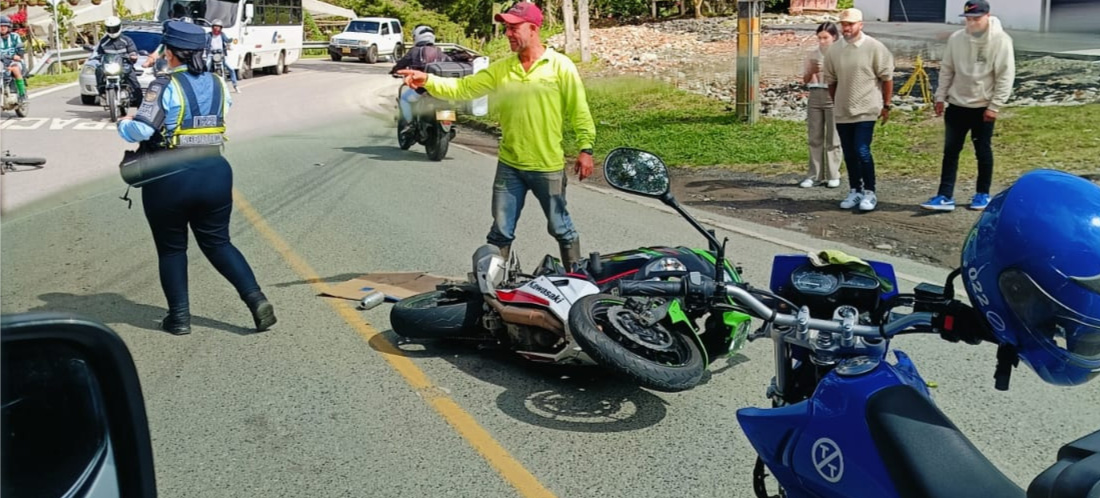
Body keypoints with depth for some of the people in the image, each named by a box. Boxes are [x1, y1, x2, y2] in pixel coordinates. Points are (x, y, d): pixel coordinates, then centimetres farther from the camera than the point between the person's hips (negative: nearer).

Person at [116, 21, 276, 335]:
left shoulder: (165, 87, -10)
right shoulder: (219, 86, 7)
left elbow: (140, 130, -16)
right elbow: (219, 123, 10)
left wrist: (123, 124, 5)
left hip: (169, 179, -4)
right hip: (215, 173, 4)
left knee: (171, 248, 13)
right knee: (218, 243, 15)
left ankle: (179, 317, 15)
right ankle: (256, 300, 0)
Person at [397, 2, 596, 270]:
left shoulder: (560, 66, -7)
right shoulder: (501, 68, 4)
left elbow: (579, 111, -6)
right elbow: (463, 88, -3)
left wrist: (585, 148, -11)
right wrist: (427, 80, -16)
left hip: (548, 167, -4)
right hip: (509, 166, 4)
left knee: (560, 228, 11)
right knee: (501, 231, 11)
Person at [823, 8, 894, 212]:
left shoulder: (874, 48, -7)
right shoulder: (834, 50, 3)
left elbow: (887, 78, -3)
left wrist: (886, 105, -2)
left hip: (865, 110, -4)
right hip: (842, 112, 4)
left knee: (862, 152, -11)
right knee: (849, 154, 9)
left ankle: (869, 193, 1)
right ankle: (855, 191, 21)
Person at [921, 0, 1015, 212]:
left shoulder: (1001, 40, -12)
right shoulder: (956, 38, 0)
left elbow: (1005, 76, -12)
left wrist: (995, 106, -14)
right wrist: (940, 97, 4)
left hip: (983, 107, -3)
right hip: (957, 105, 4)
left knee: (983, 151, 9)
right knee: (950, 151, 3)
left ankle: (983, 194, 23)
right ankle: (945, 196, 5)